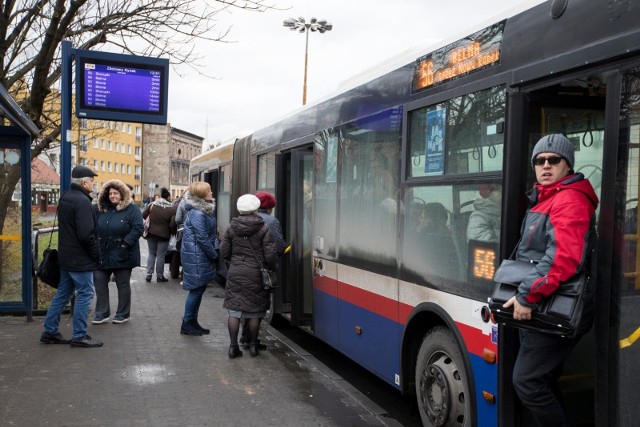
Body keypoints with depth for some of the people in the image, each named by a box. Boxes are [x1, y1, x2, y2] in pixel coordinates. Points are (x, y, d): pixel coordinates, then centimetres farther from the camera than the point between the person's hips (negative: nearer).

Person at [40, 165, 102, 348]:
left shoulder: (65, 198, 12)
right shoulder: (82, 201, -19)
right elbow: (86, 234, -25)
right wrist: (96, 254, -12)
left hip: (66, 256, 10)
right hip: (80, 258, -10)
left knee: (63, 293, 17)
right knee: (85, 294, -1)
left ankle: (50, 331, 23)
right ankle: (79, 336, 4)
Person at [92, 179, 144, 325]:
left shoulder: (132, 209, -9)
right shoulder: (100, 209, 7)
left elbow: (138, 228, -17)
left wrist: (125, 243, -21)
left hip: (122, 255, -5)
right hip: (102, 254, 5)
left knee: (123, 284, 7)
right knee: (99, 282, 7)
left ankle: (123, 314, 18)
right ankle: (102, 313, 17)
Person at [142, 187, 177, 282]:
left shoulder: (152, 205, -3)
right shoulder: (172, 208, -14)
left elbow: (143, 215, 1)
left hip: (151, 233, 3)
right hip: (164, 235, -3)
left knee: (151, 254, 14)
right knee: (160, 255, 4)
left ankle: (149, 274, 11)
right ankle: (159, 276, 11)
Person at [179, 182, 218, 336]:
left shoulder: (205, 210, 12)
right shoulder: (197, 214, -19)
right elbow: (202, 238, -20)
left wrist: (214, 251, 6)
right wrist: (214, 255, -12)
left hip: (202, 256, 10)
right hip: (197, 257, -10)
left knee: (200, 288, 14)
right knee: (197, 289, -1)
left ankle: (192, 322, 24)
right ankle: (187, 323, 11)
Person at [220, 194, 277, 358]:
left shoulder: (231, 228, 1)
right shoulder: (263, 229, -8)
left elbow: (223, 252, 5)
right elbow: (270, 255, -9)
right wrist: (272, 268, 9)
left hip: (235, 274, 2)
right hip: (256, 275, -2)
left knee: (234, 311, 6)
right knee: (255, 312, 10)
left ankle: (233, 346, 5)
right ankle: (253, 345, 18)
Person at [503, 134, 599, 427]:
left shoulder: (569, 200, -14)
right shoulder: (543, 201, 18)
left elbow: (563, 258, -27)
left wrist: (528, 295, -25)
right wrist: (525, 296, 15)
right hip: (540, 310, 10)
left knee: (527, 381, -9)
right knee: (542, 381, 18)